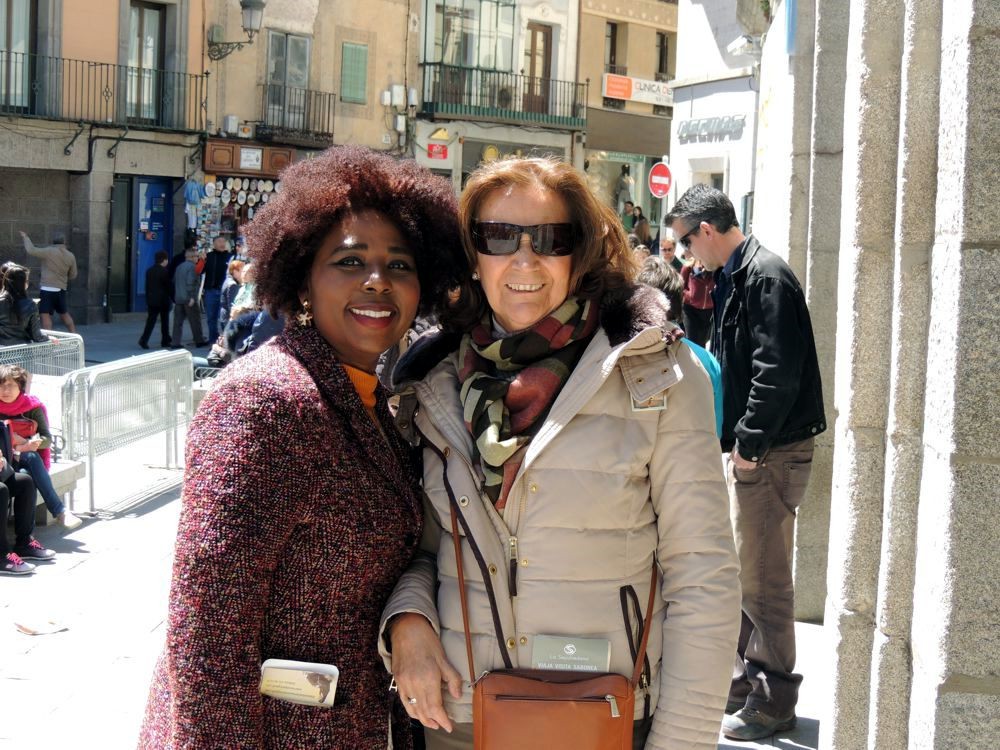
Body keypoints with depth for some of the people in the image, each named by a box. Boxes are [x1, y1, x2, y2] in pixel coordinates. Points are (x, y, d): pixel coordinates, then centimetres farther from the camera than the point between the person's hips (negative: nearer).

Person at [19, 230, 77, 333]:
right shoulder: (71, 256, 4)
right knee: (65, 314, 21)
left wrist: (26, 238, 4)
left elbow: (31, 250, -13)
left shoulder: (49, 252, -10)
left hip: (47, 289, -5)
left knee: (46, 316, -6)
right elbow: (73, 275, 11)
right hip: (61, 290, 5)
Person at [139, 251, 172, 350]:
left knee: (150, 321, 2)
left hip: (151, 300, 5)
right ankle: (165, 341, 12)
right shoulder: (164, 271, -11)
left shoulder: (149, 271, 7)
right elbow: (168, 286, -9)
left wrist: (147, 300, 15)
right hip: (163, 300, -5)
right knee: (165, 322, 8)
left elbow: (147, 286, 10)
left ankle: (144, 340, -13)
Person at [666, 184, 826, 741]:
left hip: (773, 452, -10)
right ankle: (745, 678, 31)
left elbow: (777, 373, -23)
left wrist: (749, 444, -18)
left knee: (765, 576, -2)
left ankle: (773, 699, 9)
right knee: (740, 567, 18)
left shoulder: (766, 276, -17)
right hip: (749, 446, 10)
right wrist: (737, 441, 14)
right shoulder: (735, 276, 14)